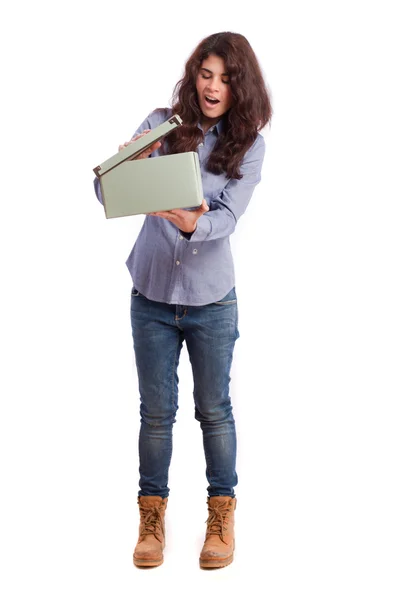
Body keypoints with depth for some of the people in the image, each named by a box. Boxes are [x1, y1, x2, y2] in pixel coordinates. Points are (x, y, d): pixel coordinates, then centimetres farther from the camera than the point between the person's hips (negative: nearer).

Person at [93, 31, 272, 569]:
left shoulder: (249, 145, -5)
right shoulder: (161, 124, -4)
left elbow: (227, 218, -17)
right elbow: (105, 193, -10)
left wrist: (193, 223, -39)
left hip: (211, 301, -1)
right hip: (152, 296, 1)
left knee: (214, 409, 11)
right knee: (157, 411, 11)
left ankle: (222, 516, 27)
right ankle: (152, 516, 26)